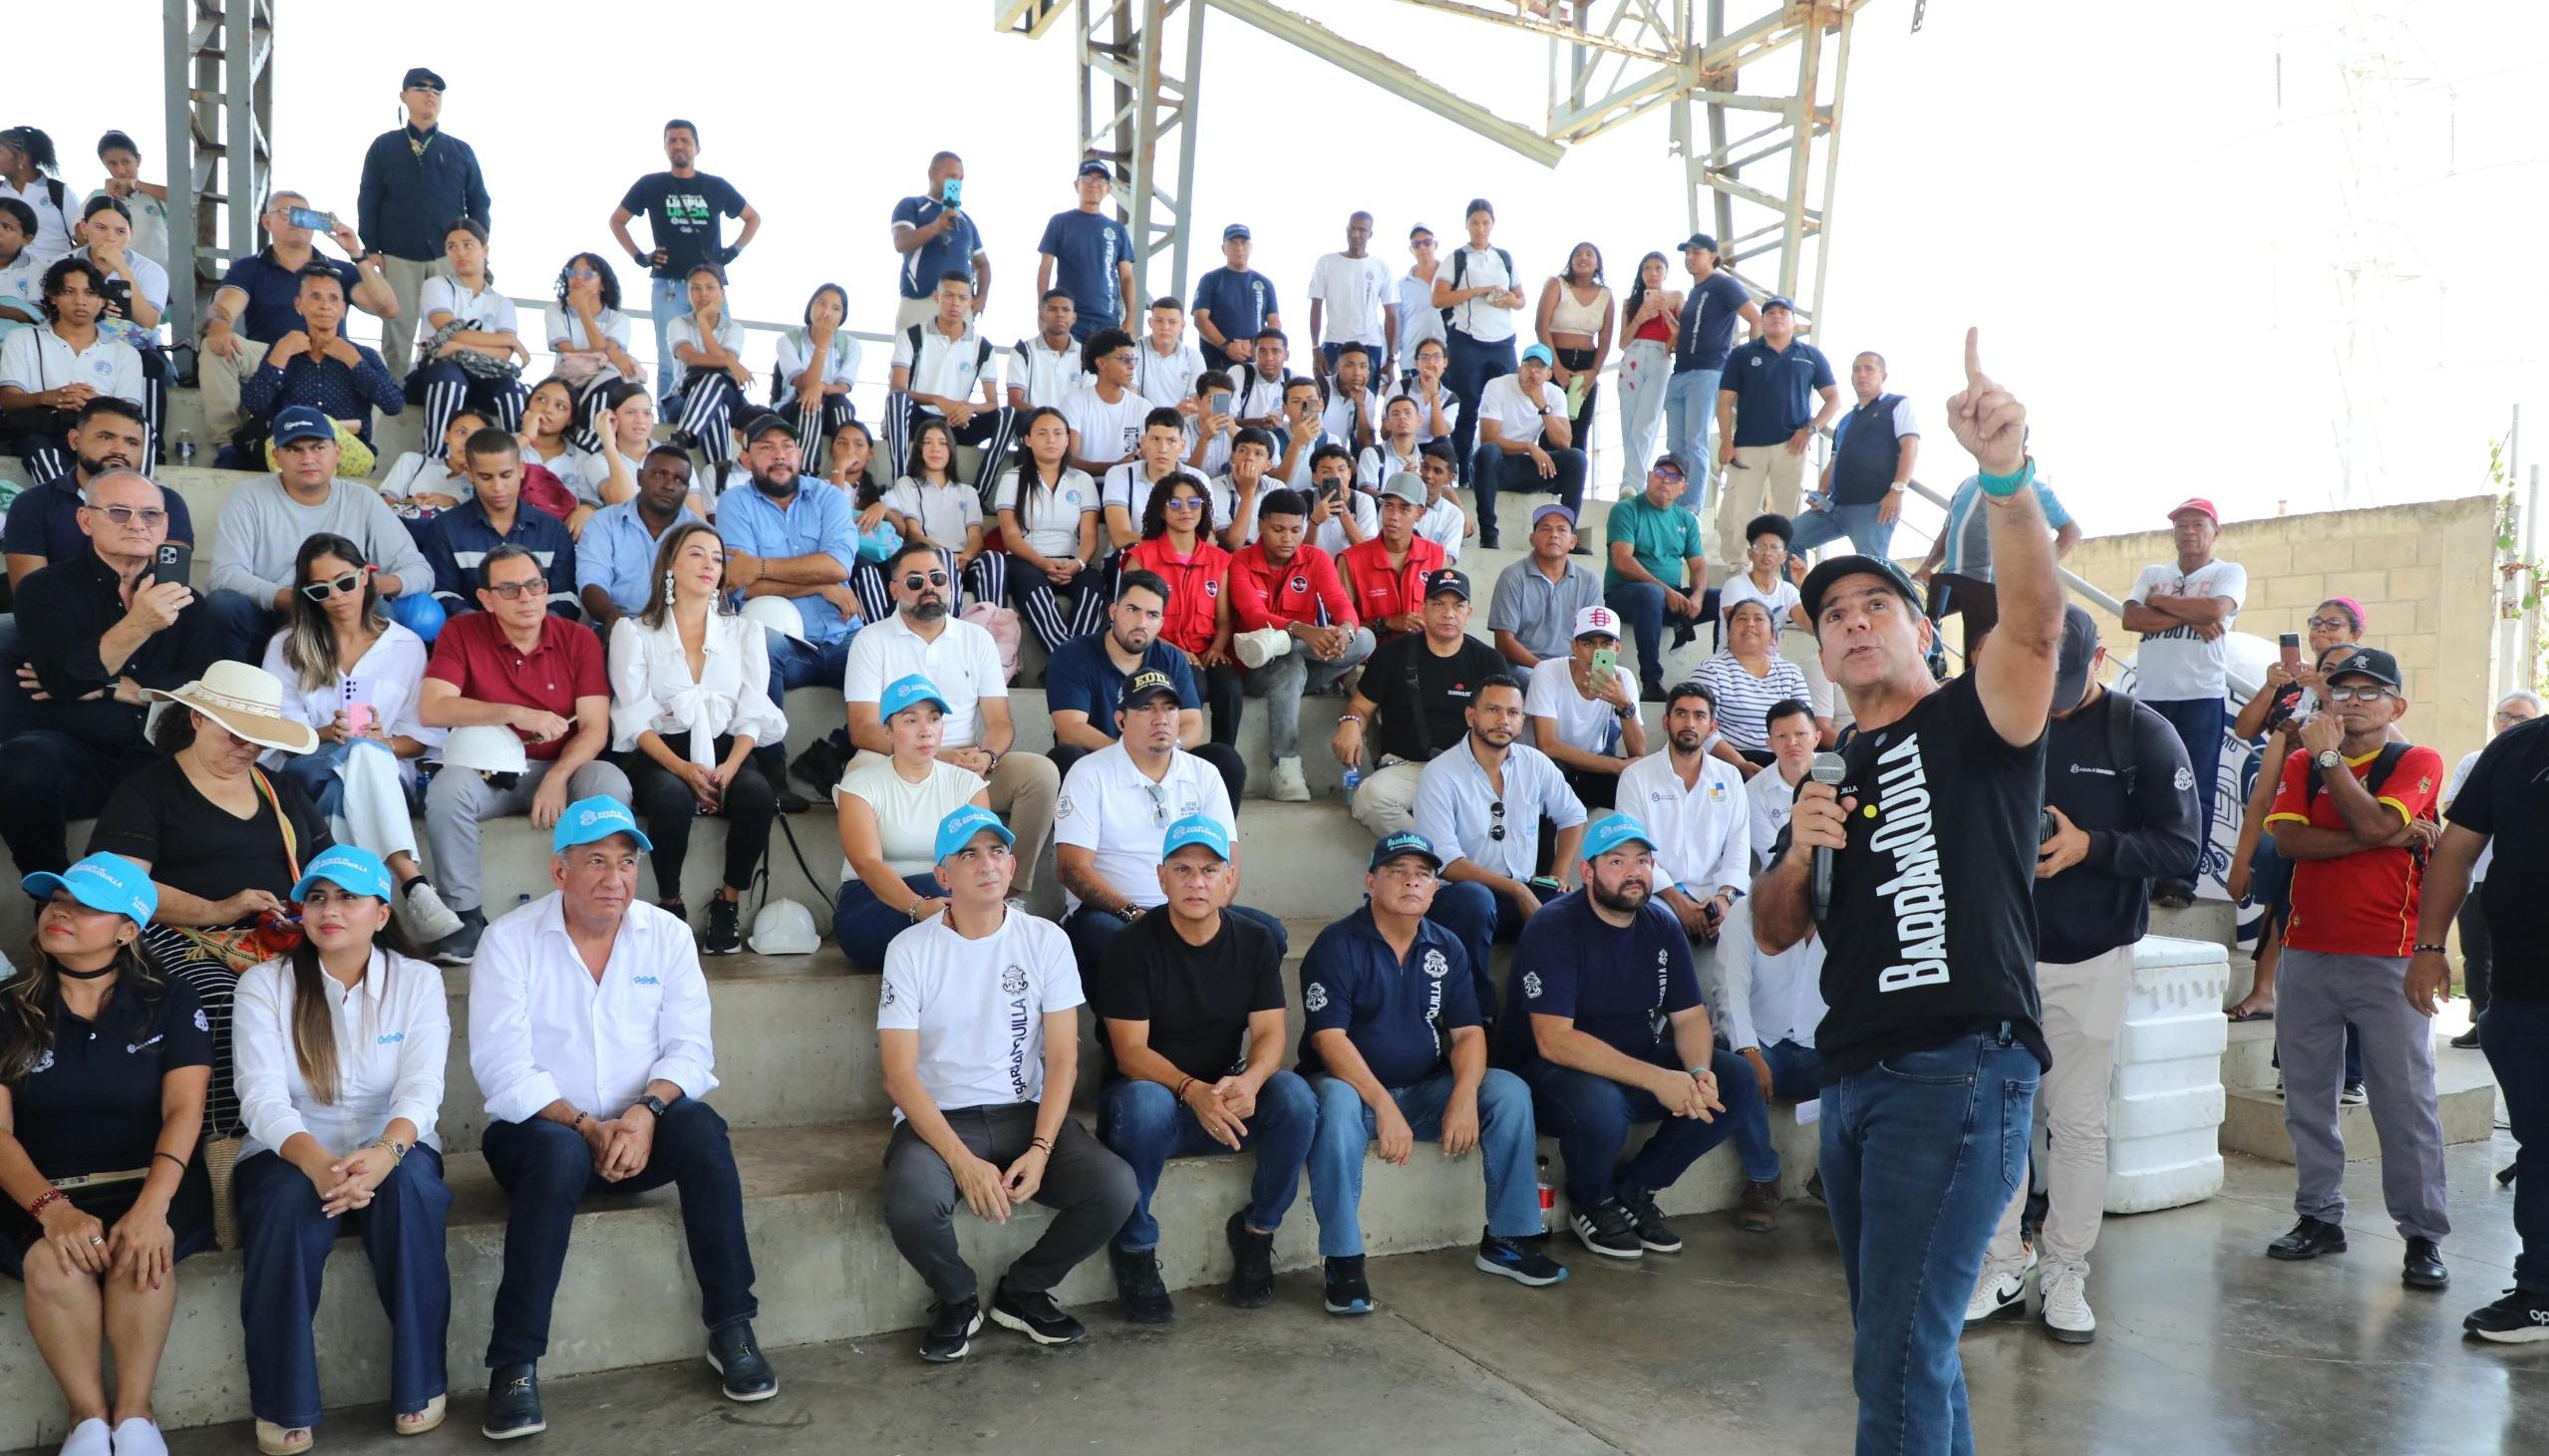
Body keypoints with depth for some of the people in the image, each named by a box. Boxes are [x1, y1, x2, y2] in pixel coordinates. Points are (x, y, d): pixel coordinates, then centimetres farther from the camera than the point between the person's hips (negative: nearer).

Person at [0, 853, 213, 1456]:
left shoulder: (171, 1007, 2)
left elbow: (183, 1111, -9)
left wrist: (151, 1207, -28)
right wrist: (53, 1209, -24)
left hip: (149, 1181, -1)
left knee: (140, 1254, -33)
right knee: (53, 1264, -32)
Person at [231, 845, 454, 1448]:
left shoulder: (418, 980, 0)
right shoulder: (265, 984, -1)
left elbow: (421, 1089, -14)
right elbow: (262, 1095, -15)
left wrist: (384, 1153, -37)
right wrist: (317, 1161, -36)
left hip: (391, 1151, 0)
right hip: (292, 1155, 0)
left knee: (409, 1185, -34)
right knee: (289, 1201, -34)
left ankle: (419, 1388, -21)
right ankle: (283, 1409, -20)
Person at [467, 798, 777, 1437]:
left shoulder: (668, 936, 1)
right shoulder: (510, 941, -6)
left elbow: (689, 1048, -5)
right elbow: (503, 1068, -13)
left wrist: (647, 1110, -25)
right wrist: (587, 1127, -24)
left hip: (639, 1132, 2)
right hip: (540, 1130, -2)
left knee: (700, 1126, -28)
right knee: (558, 1152, -35)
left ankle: (731, 1330, -19)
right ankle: (514, 1366, -27)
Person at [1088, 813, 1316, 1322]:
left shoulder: (1255, 940, 0)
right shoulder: (1132, 945, -11)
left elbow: (1270, 1033, -5)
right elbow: (1130, 1051, -16)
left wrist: (1248, 1082, -28)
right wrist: (1191, 1090, -35)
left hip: (1225, 1098, 3)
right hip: (1151, 1091, -3)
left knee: (1295, 1096, -26)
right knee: (1145, 1103, -38)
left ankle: (1256, 1228, -3)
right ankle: (1134, 1247, -15)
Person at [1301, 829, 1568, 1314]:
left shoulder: (1446, 948, 7)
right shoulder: (1338, 944, -10)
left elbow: (1468, 1032, 0)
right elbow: (1328, 1037, -19)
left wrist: (1464, 1095, -21)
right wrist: (1384, 1106, -29)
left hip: (1423, 1092, 5)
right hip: (1351, 1085, -5)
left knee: (1509, 1090, -15)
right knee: (1337, 1102, -38)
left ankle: (1507, 1239, -4)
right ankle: (1342, 1260, -27)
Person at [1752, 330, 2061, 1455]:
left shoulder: (1973, 722, 1)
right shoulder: (1835, 773, 19)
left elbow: (2034, 623, -22)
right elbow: (1774, 934, 19)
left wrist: (2004, 473, -37)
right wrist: (1800, 850, -3)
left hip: (1959, 1068, -7)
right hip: (1855, 1080, 7)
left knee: (1899, 1358, -8)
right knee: (1899, 1344, 16)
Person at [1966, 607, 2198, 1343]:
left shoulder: (2142, 733, -2)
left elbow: (2176, 838, -5)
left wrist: (2089, 847, -18)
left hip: (2092, 958, -1)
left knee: (2078, 1120, 5)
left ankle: (2064, 1275, 17)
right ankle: (2003, 1266, 16)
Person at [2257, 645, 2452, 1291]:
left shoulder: (2418, 763, 1)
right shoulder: (2301, 763, 11)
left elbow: (2373, 821, -17)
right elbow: (2288, 839, -6)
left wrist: (2329, 755, -9)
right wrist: (2383, 840, -13)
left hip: (2387, 958, -4)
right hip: (2307, 952, 4)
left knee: (2406, 1101, -1)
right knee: (2307, 1097, 9)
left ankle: (2424, 1236, 8)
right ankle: (2320, 1217, 19)